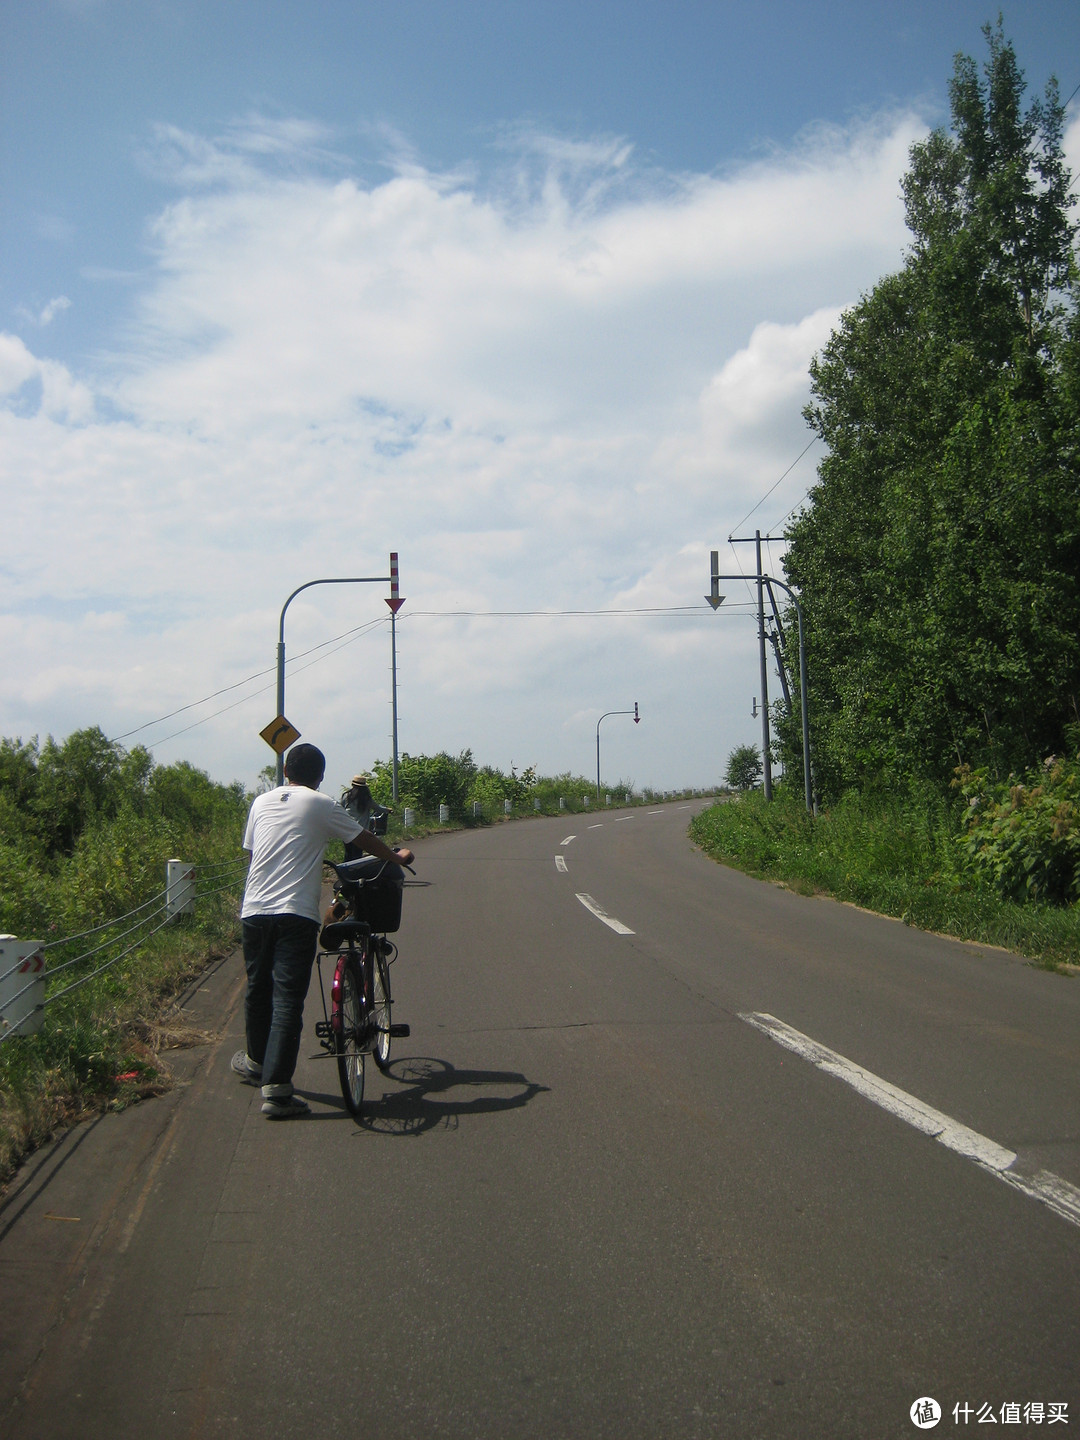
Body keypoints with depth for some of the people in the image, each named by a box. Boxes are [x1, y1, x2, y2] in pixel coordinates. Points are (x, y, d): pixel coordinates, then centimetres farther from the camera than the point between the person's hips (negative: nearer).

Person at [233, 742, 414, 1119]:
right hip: (296, 913, -5)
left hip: (254, 911, 5)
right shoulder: (321, 805, 1)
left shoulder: (261, 802, 14)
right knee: (288, 999, -5)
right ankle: (276, 1090, -10)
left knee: (258, 990, 21)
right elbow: (364, 840, 9)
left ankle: (256, 1062, 40)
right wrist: (398, 858, 27)